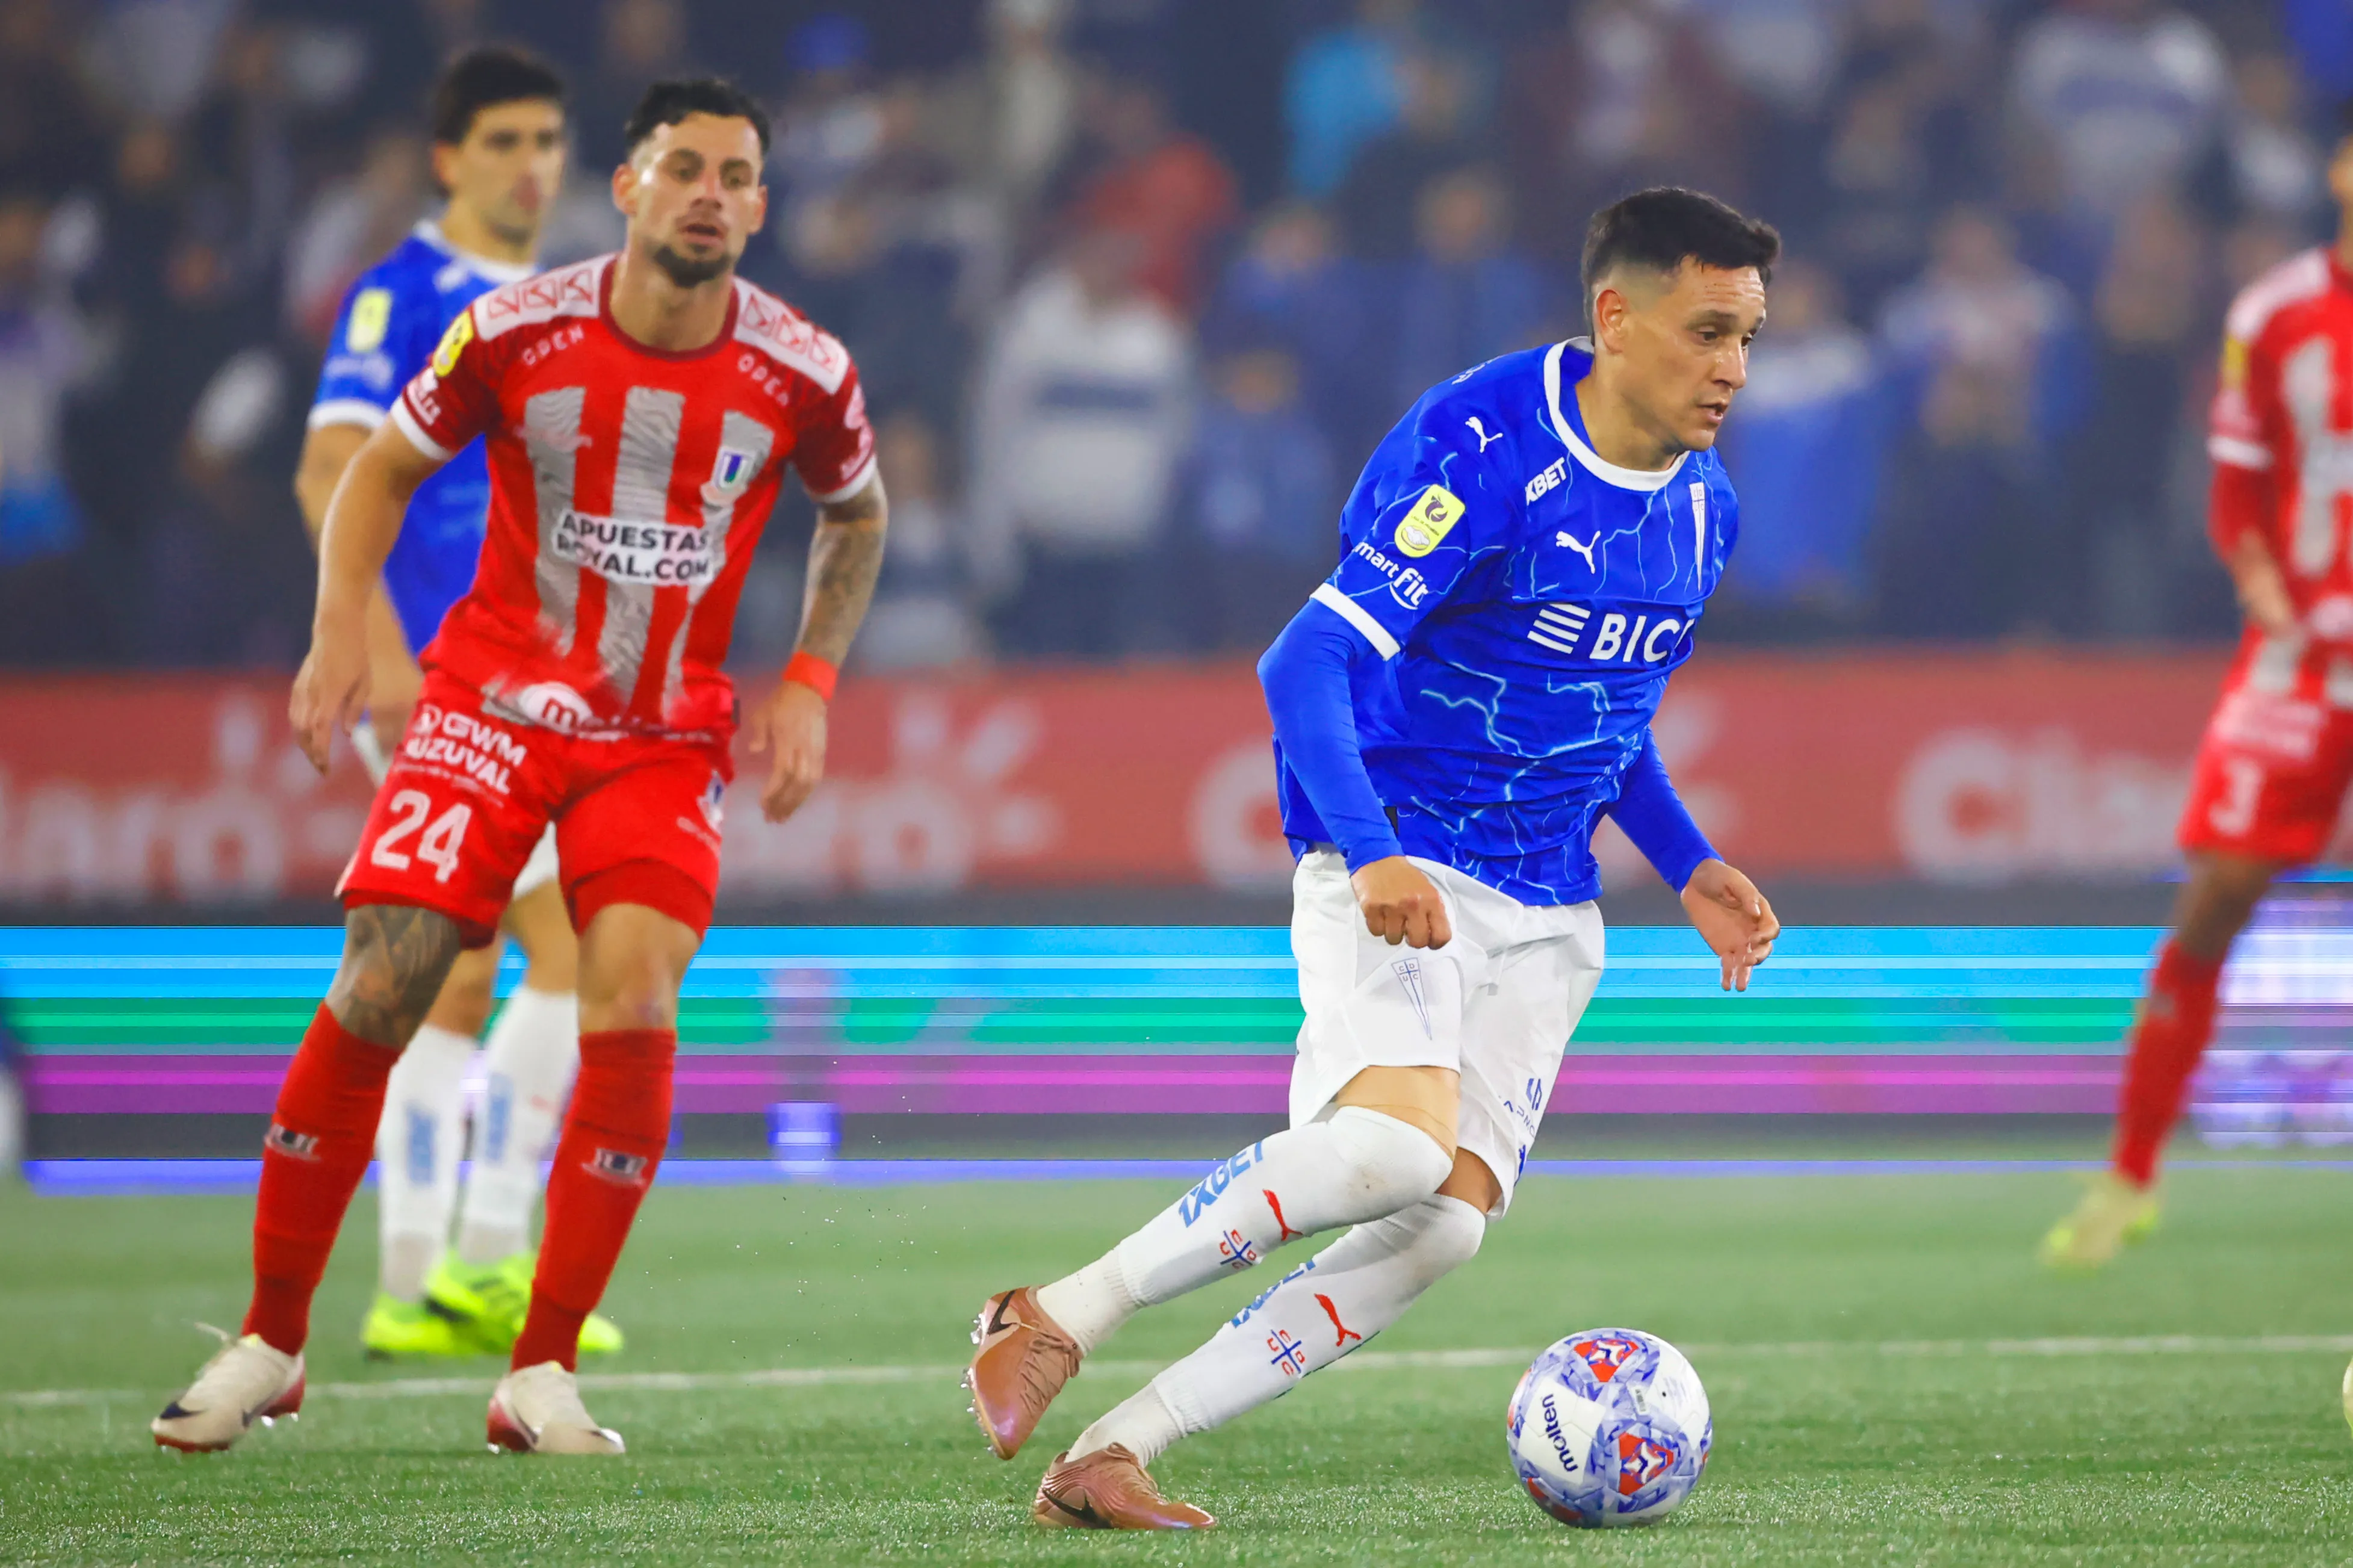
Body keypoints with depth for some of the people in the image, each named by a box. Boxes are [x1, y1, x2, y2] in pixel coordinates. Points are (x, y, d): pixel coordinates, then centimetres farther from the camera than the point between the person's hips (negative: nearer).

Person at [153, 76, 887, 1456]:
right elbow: (387, 467, 6)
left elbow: (858, 514, 14)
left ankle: (544, 1375, -10)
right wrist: (343, 629, -8)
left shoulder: (805, 374, -7)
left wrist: (809, 683, 3)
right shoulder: (515, 331, -10)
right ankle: (270, 1343, 5)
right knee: (377, 993, -12)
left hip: (667, 739, 0)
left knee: (634, 1003, -21)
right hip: (490, 704, 0)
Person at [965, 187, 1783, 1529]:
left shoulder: (1703, 512, 9)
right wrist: (1375, 857, -36)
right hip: (1396, 879, -7)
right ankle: (1062, 1319, -14)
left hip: (1546, 916, 7)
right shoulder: (1476, 449, -16)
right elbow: (1309, 665, -23)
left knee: (1448, 1224, -12)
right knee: (1399, 1142, -32)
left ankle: (1115, 1456, -6)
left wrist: (1690, 871, 13)